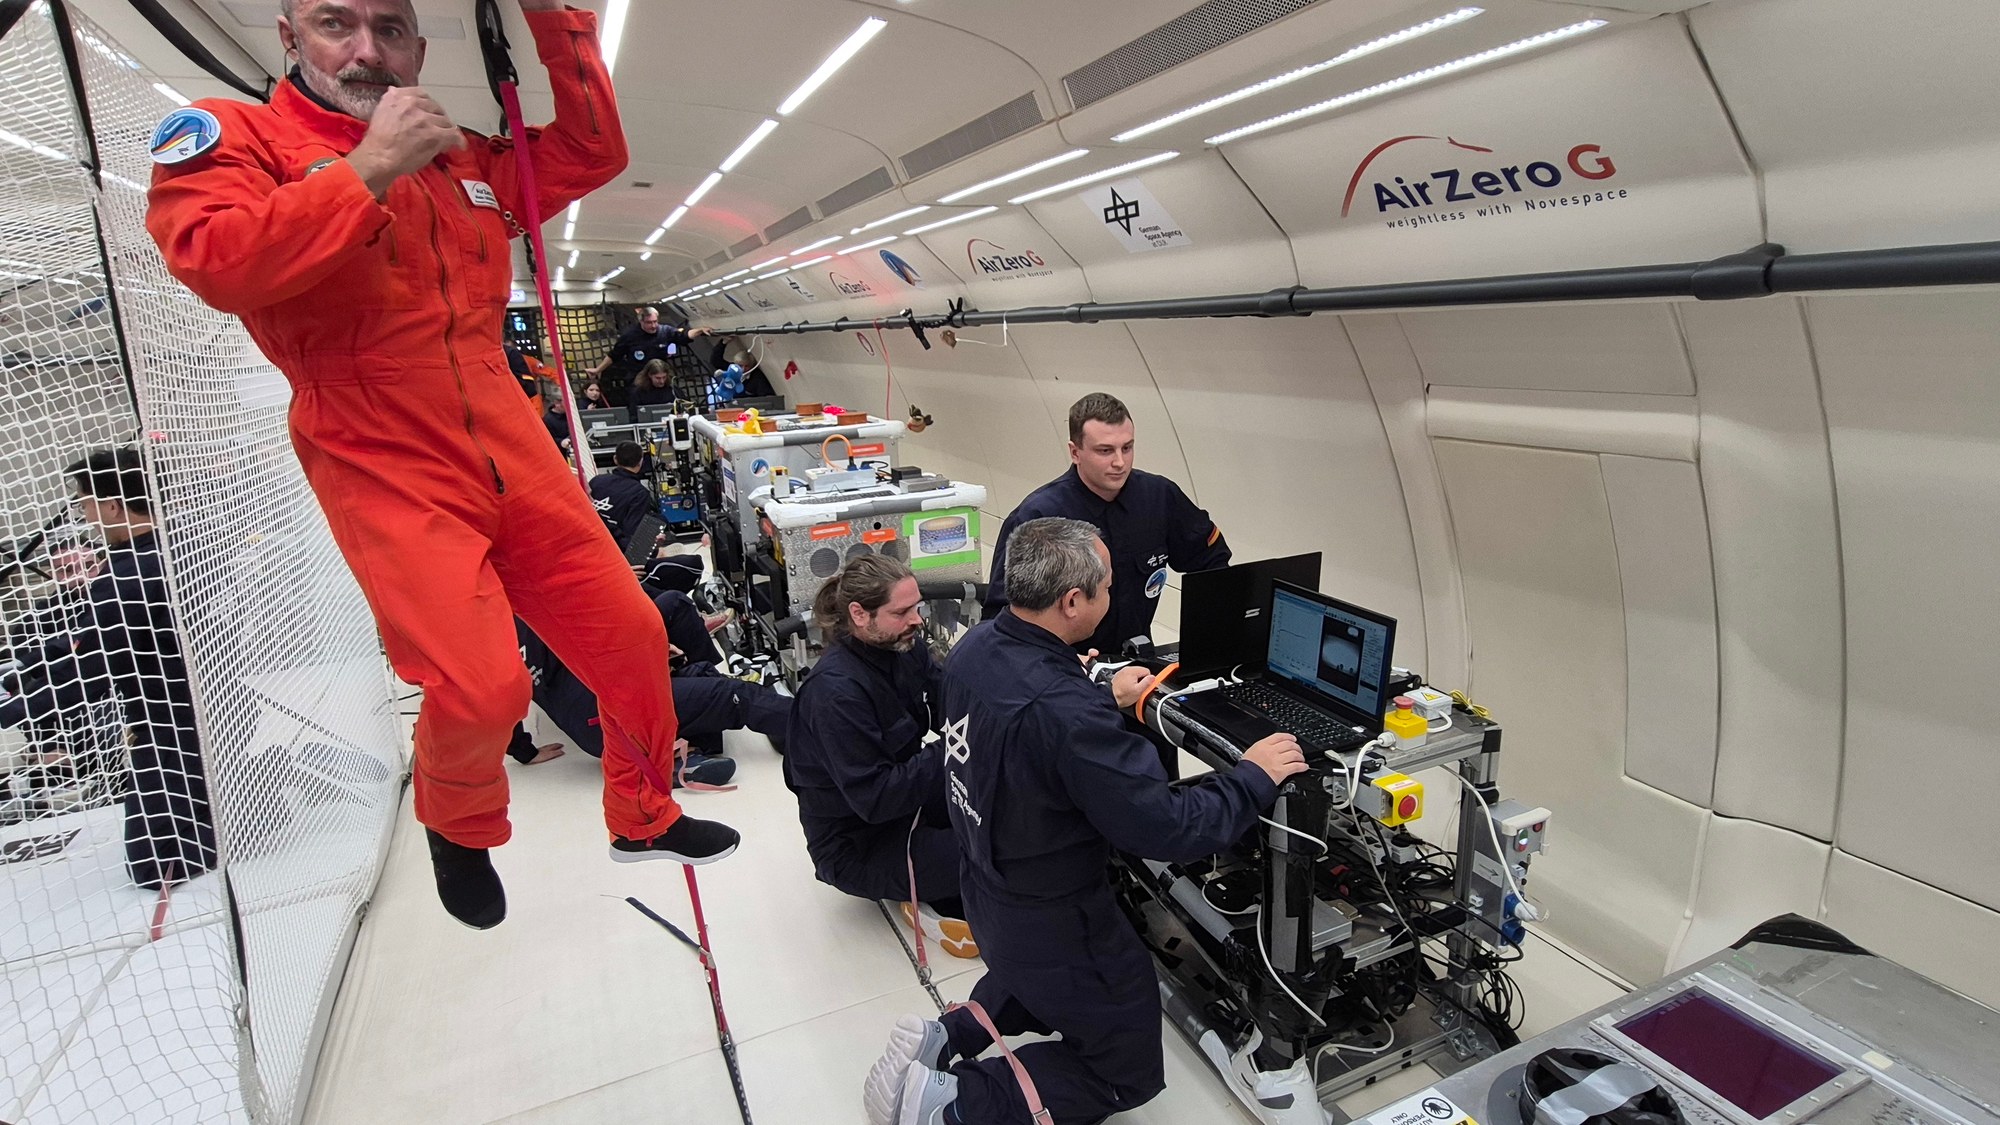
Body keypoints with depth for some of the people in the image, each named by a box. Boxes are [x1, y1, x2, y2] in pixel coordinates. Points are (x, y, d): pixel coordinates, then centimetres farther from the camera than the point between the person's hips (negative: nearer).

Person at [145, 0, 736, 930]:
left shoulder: (468, 162, 15)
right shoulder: (230, 136, 0)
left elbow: (591, 153, 19)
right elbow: (215, 262, -18)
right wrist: (369, 168, -19)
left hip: (514, 458, 6)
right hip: (386, 474, -5)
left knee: (630, 636, 6)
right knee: (482, 687, -19)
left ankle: (644, 818, 31)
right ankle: (458, 827, 18)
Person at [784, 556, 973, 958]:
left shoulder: (905, 647, -6)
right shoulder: (834, 690, -27)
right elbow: (874, 799, -28)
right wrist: (946, 753, -33)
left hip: (903, 793, 8)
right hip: (855, 844, -7)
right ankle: (935, 899, 7)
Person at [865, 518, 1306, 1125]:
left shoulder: (976, 647, -11)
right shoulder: (1067, 714, -38)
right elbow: (1164, 828, -31)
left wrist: (1104, 698, 18)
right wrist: (1254, 776, -15)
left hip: (985, 887, 8)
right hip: (1050, 923, -8)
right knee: (1131, 1073, 16)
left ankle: (947, 1035, 19)